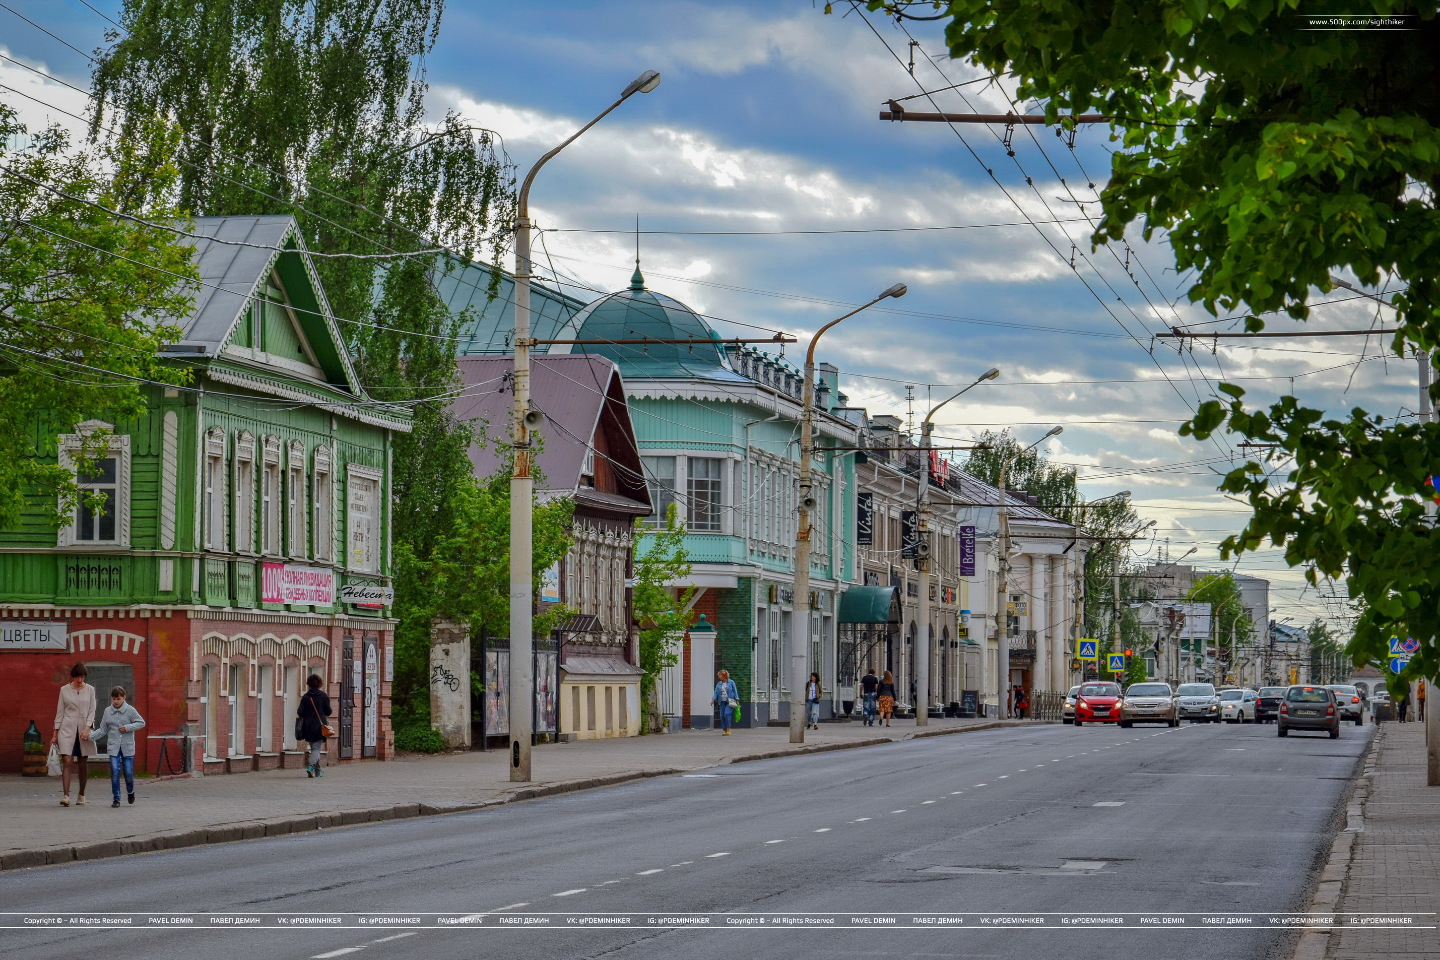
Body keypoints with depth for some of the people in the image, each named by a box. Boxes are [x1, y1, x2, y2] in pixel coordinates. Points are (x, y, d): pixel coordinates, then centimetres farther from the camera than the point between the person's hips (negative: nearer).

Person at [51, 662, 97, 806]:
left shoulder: (90, 690, 4)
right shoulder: (64, 690, 4)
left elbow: (92, 711, 1)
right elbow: (60, 712, 7)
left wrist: (87, 728, -13)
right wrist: (55, 734, 6)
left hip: (84, 729, 1)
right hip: (67, 729, -1)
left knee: (83, 763, 6)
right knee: (68, 762, -13)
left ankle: (81, 796, 18)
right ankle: (65, 796, -20)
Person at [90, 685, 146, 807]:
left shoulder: (130, 710, -2)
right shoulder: (108, 711, 6)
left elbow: (141, 723, 0)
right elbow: (102, 730, 9)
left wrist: (128, 728, -11)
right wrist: (90, 736, -3)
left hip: (127, 746, -1)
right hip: (113, 746, 2)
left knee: (128, 772, 2)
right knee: (115, 772, -7)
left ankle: (130, 792, 31)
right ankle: (116, 798, 0)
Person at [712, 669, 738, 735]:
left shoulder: (731, 682, 1)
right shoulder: (719, 684, 11)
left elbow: (735, 691, 3)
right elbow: (716, 692, 8)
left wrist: (737, 700, -1)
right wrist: (713, 699, -8)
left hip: (729, 702, -5)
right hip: (722, 702, 5)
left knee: (727, 714, -19)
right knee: (722, 715, -1)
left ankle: (728, 729, -9)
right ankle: (724, 730, 7)